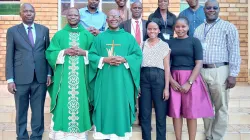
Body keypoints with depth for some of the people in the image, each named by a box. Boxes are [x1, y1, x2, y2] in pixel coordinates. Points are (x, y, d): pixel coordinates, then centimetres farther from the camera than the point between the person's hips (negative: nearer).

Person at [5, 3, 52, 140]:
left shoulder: (44, 30, 9)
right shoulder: (12, 31, 4)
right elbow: (9, 56, 2)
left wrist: (49, 74, 3)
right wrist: (10, 79, -4)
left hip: (40, 78, 1)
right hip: (21, 78, -1)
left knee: (38, 111, 8)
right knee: (21, 111, 9)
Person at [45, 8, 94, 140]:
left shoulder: (87, 35, 9)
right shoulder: (59, 35, 9)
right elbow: (49, 53, 4)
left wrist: (84, 53, -11)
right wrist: (64, 52, -11)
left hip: (81, 76, 0)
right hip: (63, 76, 0)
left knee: (80, 102, 3)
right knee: (63, 103, 0)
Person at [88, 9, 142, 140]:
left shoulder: (129, 37, 9)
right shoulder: (99, 38, 10)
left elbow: (138, 55, 3)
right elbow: (91, 55, 4)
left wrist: (124, 59, -13)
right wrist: (104, 60, -12)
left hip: (123, 81, 0)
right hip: (104, 80, 1)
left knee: (121, 107, 3)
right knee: (105, 107, 3)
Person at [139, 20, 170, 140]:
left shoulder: (164, 45, 4)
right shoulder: (142, 45, 11)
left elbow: (167, 67, 1)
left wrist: (166, 87, -5)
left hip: (159, 78, -2)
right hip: (144, 78, 2)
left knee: (161, 113, 3)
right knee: (144, 113, 8)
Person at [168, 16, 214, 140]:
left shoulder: (194, 41, -1)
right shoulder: (170, 42, 6)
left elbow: (199, 64, -7)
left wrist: (189, 82, -14)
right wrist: (171, 80, -8)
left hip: (191, 79, -2)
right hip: (174, 79, 2)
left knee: (191, 112, 4)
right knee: (175, 111, 5)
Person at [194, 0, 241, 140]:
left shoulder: (228, 27, 0)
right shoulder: (198, 29, 14)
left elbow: (234, 52, -5)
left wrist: (233, 74, -12)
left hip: (219, 71, -4)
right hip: (201, 71, 4)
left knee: (221, 108, 3)